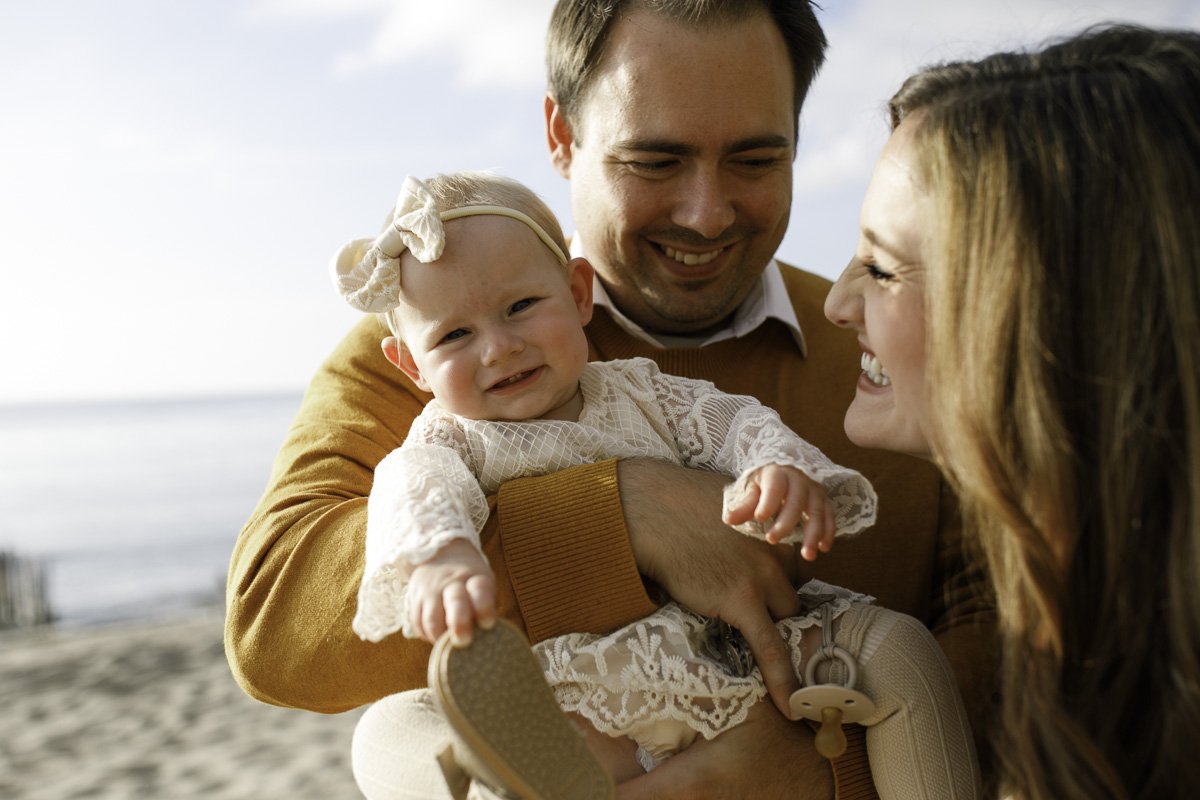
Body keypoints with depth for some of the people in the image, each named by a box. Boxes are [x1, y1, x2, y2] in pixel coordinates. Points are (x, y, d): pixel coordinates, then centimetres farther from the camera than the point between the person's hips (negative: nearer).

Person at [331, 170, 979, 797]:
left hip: (735, 636, 4)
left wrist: (786, 469, -22)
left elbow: (732, 424, 4)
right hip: (589, 698, -3)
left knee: (897, 647, -8)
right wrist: (438, 557, -45)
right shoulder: (449, 441, 2)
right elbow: (418, 490, -20)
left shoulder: (637, 390, 13)